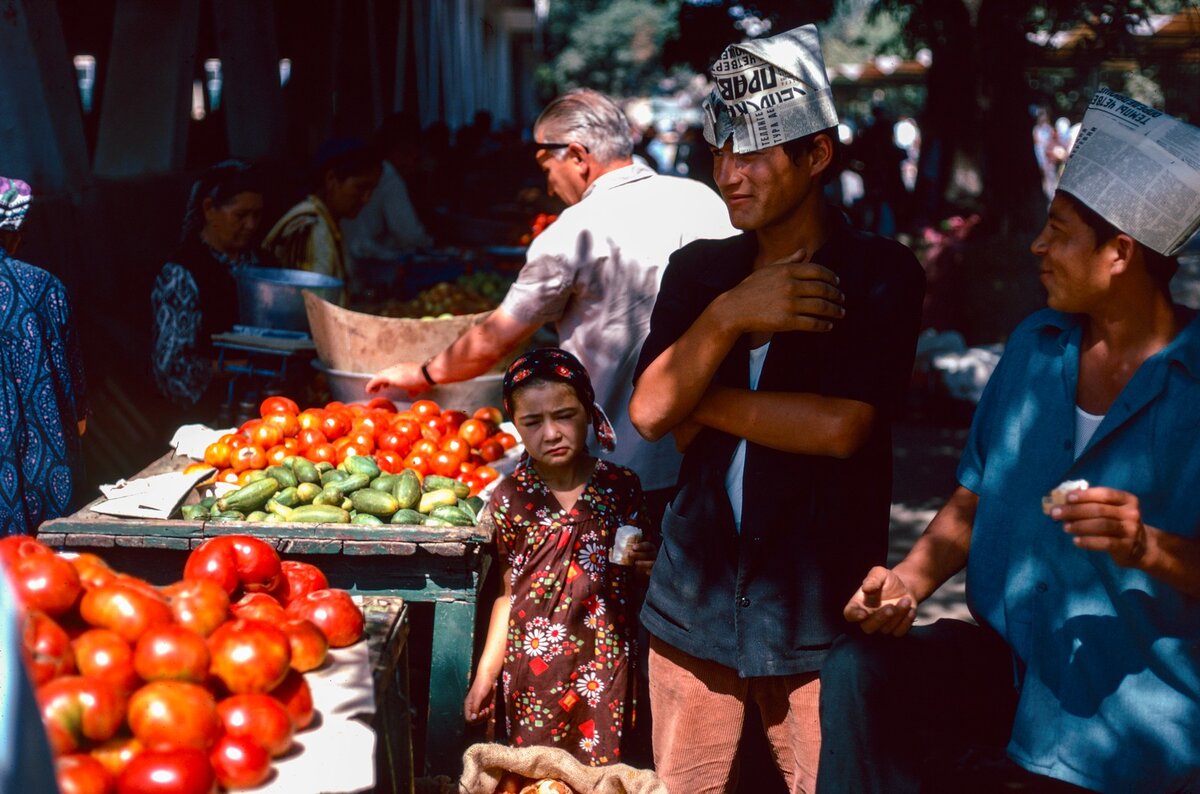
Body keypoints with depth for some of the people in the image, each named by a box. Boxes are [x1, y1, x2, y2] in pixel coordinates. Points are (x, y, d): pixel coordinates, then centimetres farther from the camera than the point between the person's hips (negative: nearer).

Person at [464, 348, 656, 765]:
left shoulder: (620, 487, -4)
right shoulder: (511, 497, -2)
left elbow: (646, 573, 7)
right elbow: (510, 593, 6)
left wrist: (648, 559, -15)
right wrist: (485, 673, 6)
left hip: (605, 664, 0)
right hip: (532, 665, 1)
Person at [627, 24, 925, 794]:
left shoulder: (881, 274, -8)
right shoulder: (697, 269, 7)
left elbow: (841, 426, -19)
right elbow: (649, 411, -4)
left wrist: (702, 404, -9)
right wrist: (729, 315, -19)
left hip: (821, 615, -4)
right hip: (695, 604, 4)